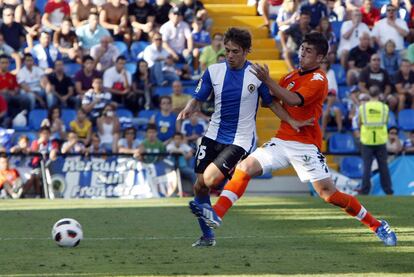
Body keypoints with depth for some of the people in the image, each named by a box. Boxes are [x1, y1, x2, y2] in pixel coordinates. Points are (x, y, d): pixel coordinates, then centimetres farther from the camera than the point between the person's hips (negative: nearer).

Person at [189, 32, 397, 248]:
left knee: (329, 194, -9)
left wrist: (267, 81, -30)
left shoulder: (318, 80, -10)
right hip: (282, 140, 7)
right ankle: (216, 214, -16)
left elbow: (293, 100, -26)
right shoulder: (292, 76, 14)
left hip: (306, 145, -7)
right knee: (245, 167, -10)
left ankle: (377, 225, 5)